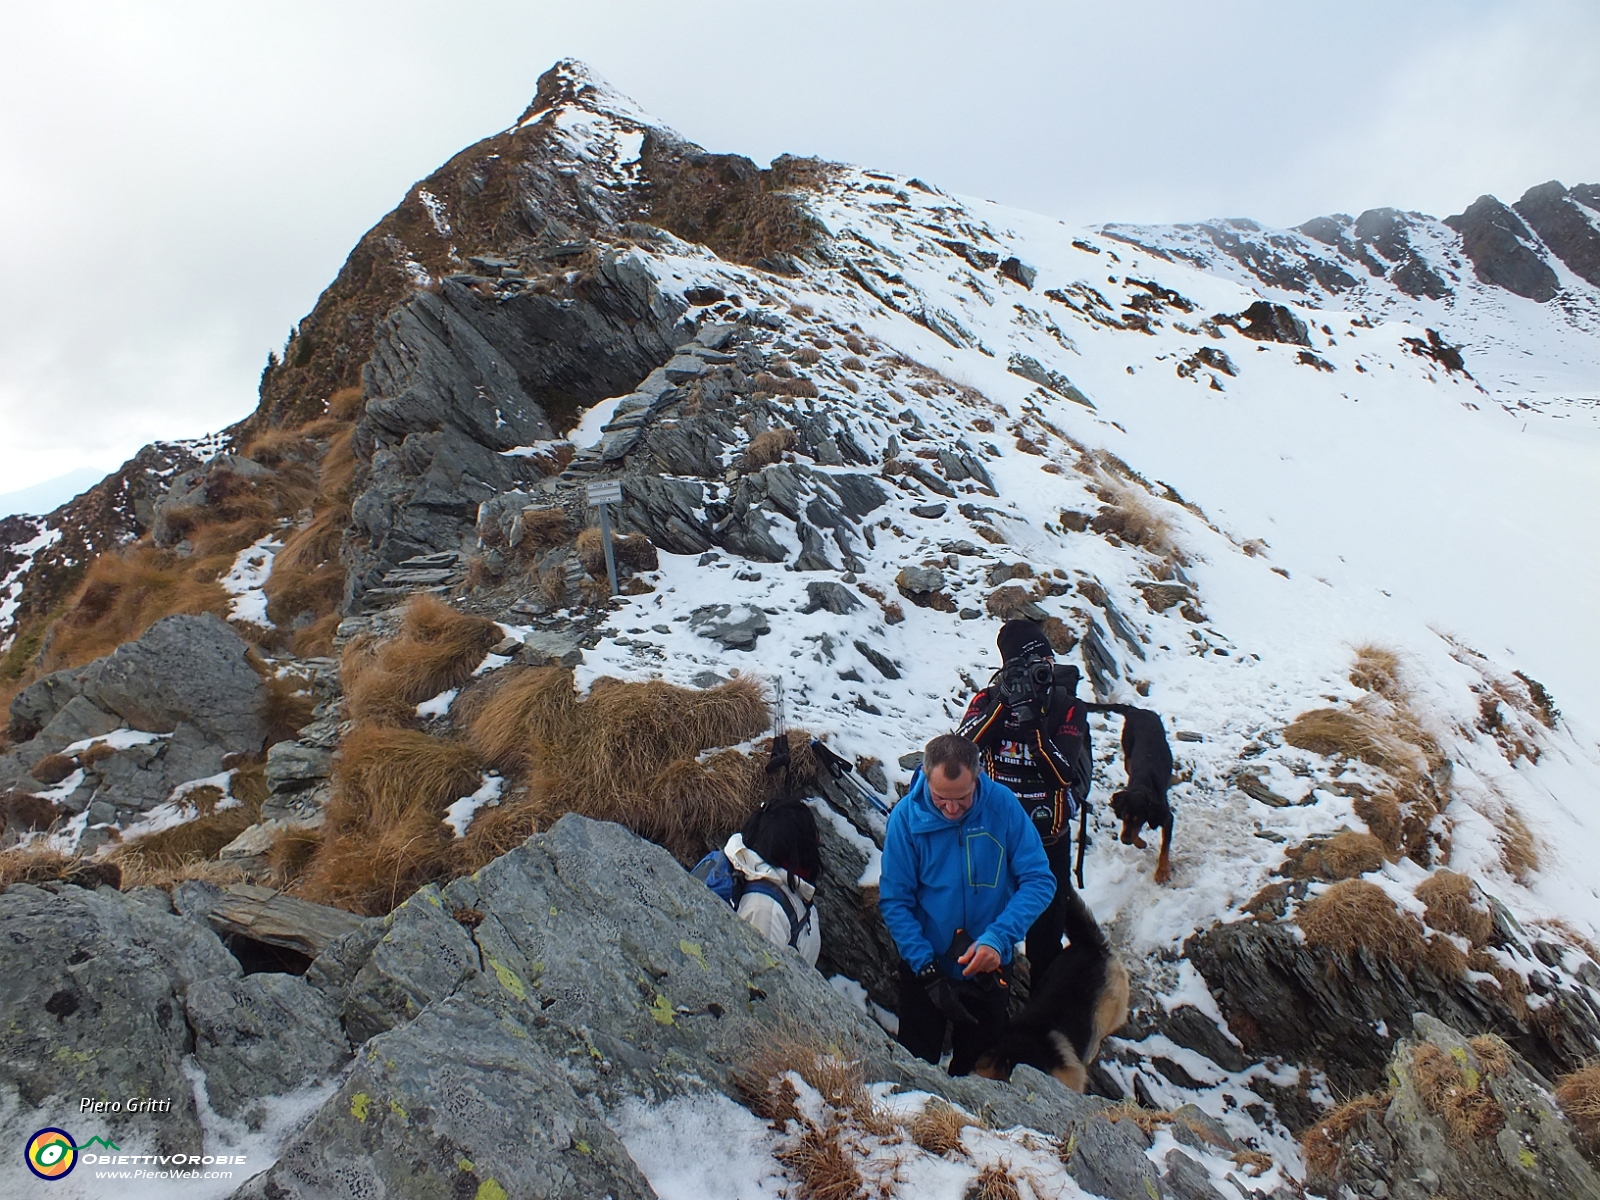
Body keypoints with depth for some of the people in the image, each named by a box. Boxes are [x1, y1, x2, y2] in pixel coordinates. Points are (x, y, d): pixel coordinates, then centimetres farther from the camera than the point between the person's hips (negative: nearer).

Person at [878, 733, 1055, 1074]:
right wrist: (926, 967, -22)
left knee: (979, 1069, 21)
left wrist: (998, 938, -28)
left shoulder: (1003, 805, -18)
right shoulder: (907, 816, -18)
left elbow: (1039, 881, -16)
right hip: (924, 967, -1)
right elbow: (894, 901, -14)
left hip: (988, 967, 1)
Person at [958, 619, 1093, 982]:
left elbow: (1064, 774, -22)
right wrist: (1001, 705, -33)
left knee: (1047, 929, 12)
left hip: (1050, 837, -1)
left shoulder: (1067, 708, -10)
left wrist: (1034, 725, -32)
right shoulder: (989, 700, -7)